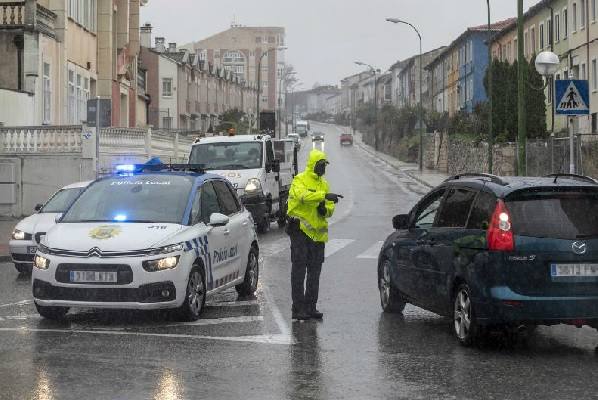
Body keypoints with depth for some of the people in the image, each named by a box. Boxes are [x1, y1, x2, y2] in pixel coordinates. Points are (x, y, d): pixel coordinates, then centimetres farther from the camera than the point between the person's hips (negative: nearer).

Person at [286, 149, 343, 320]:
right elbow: (303, 195, -27)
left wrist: (325, 210, -8)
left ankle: (310, 307, 17)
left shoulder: (324, 183, 15)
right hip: (300, 229, -7)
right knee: (299, 270, -5)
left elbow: (330, 209, 16)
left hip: (317, 232, 7)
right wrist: (324, 196, -38)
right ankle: (298, 308, -3)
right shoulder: (299, 180, -5)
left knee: (314, 271, 9)